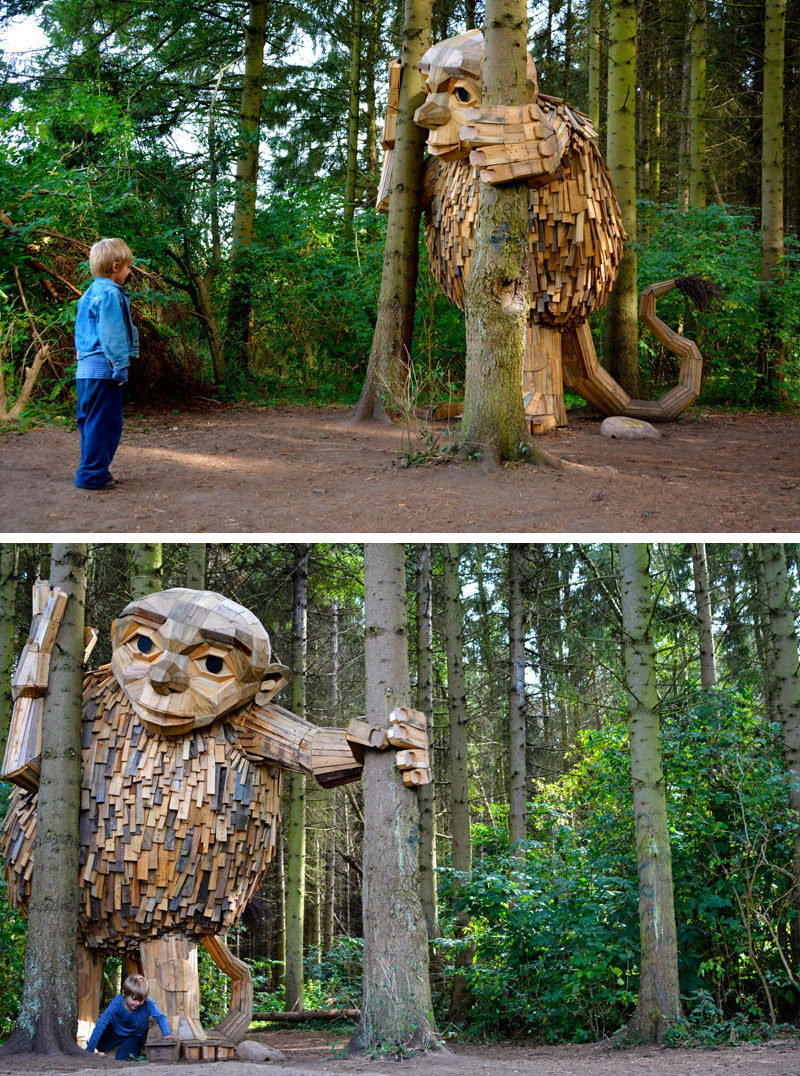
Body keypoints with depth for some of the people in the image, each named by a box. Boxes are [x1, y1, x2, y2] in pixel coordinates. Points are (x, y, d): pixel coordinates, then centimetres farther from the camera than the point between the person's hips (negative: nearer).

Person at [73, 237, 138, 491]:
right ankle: (93, 475, -4)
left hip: (85, 370, 10)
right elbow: (111, 335, -17)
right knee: (104, 423, -6)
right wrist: (120, 368, -14)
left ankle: (91, 472, 21)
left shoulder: (89, 294, 18)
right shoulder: (110, 294, -12)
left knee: (90, 421, 14)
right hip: (103, 370, -10)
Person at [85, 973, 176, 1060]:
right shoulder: (117, 1003, -37)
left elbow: (160, 1018, -24)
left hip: (135, 1035, -1)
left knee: (122, 1057, -15)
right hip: (115, 1031, 1)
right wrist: (89, 1049, -31)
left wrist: (166, 1034, -44)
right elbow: (100, 1025, -33)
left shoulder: (148, 1003, -37)